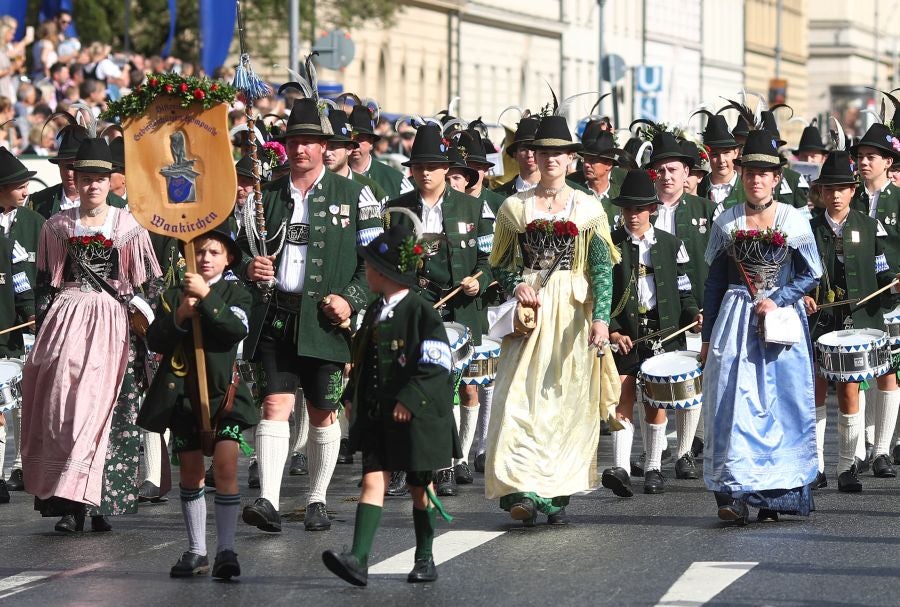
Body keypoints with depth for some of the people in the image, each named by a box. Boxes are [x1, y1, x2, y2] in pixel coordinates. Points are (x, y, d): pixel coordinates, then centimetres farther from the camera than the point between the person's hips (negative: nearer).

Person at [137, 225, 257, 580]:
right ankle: (196, 551, 16)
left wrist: (207, 297, -23)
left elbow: (237, 329, -15)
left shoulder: (235, 293, 5)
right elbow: (155, 341, 1)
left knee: (226, 468, -13)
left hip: (222, 391, -3)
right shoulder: (173, 296, 11)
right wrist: (179, 317, -15)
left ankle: (226, 550, -11)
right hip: (182, 392, 3)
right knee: (191, 472, 8)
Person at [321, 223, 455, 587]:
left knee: (419, 487, 8)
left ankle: (425, 559, 22)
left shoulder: (421, 312, -12)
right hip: (376, 415, 6)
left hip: (414, 417, -6)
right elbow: (362, 358, 21)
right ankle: (358, 559, -18)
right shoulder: (374, 314, 11)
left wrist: (410, 400, -20)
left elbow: (437, 364, -16)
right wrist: (352, 394, 12)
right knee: (373, 480, -6)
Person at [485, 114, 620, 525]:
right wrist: (517, 287, -8)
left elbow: (603, 267, 0)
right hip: (530, 309, 0)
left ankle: (558, 495, 6)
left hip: (574, 314, 0)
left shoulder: (589, 208, 6)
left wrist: (601, 317, -11)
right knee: (521, 397, -12)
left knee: (569, 401, 0)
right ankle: (523, 491, -18)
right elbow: (501, 262, 13)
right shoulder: (515, 207, 8)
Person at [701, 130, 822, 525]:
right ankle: (734, 494, -12)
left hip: (783, 319, -1)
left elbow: (810, 274, 3)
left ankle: (776, 495, 7)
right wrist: (707, 337, 11)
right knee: (733, 403, -10)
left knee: (782, 403, -1)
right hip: (736, 323, 1)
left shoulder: (794, 221, 2)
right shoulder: (727, 223, 7)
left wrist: (777, 301, -12)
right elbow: (714, 283, 11)